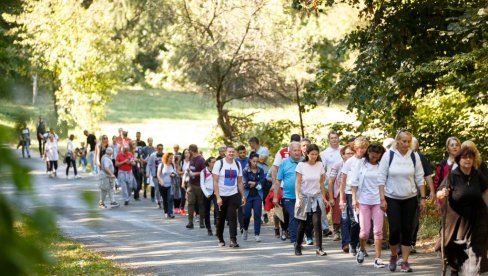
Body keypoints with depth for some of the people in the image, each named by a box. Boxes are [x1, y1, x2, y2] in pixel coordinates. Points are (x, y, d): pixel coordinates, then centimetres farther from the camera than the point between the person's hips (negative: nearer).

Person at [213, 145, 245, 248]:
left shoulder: (237, 165, 5)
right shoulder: (219, 163, -7)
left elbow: (240, 182, 11)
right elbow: (215, 182, -10)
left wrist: (243, 196, 5)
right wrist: (218, 197, -17)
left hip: (233, 195, 2)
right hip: (221, 195, -2)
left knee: (233, 216, -11)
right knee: (221, 218, 9)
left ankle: (233, 240, -14)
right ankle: (220, 239, 26)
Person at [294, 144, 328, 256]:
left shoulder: (320, 165, 2)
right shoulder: (301, 165, -6)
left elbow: (321, 183, 10)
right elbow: (297, 183, -7)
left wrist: (324, 197, 8)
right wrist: (297, 198, -14)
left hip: (317, 197, 2)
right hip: (304, 197, -2)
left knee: (317, 222, -13)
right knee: (302, 224, 4)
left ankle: (319, 248, -13)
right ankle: (297, 246, 23)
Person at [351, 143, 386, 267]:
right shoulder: (361, 163, 1)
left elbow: (384, 183, 5)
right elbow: (355, 182, 3)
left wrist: (384, 200, 2)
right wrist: (354, 198, -2)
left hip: (378, 201, 1)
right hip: (364, 200, -1)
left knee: (378, 230, -2)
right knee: (365, 230, -1)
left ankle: (377, 258, 2)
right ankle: (362, 250, 27)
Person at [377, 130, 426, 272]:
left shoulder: (414, 156, -1)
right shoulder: (388, 155, -7)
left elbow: (419, 179, 4)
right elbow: (381, 178, -5)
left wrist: (423, 198, 1)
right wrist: (382, 199, -8)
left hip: (410, 199, 2)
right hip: (392, 199, -2)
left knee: (407, 230, 1)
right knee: (394, 229, -6)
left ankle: (405, 261, 9)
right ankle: (393, 255, 19)